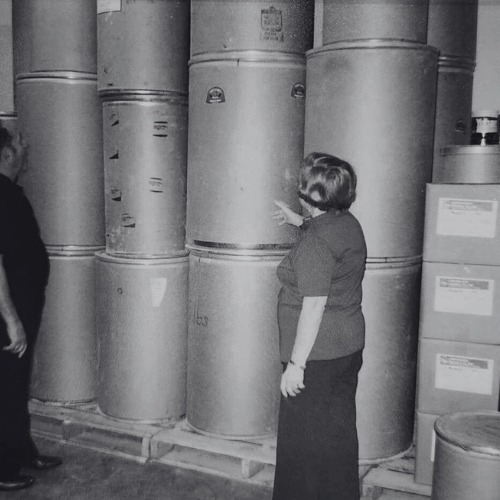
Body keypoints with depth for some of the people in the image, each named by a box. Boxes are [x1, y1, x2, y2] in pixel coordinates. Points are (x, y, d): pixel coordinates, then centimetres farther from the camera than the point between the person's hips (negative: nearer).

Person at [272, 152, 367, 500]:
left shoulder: (314, 243, -22)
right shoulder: (349, 223, 5)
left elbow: (314, 307, -25)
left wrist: (295, 363, -20)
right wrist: (299, 221, 28)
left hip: (317, 356, -9)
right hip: (350, 346, 9)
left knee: (304, 440, 6)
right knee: (340, 430, 21)